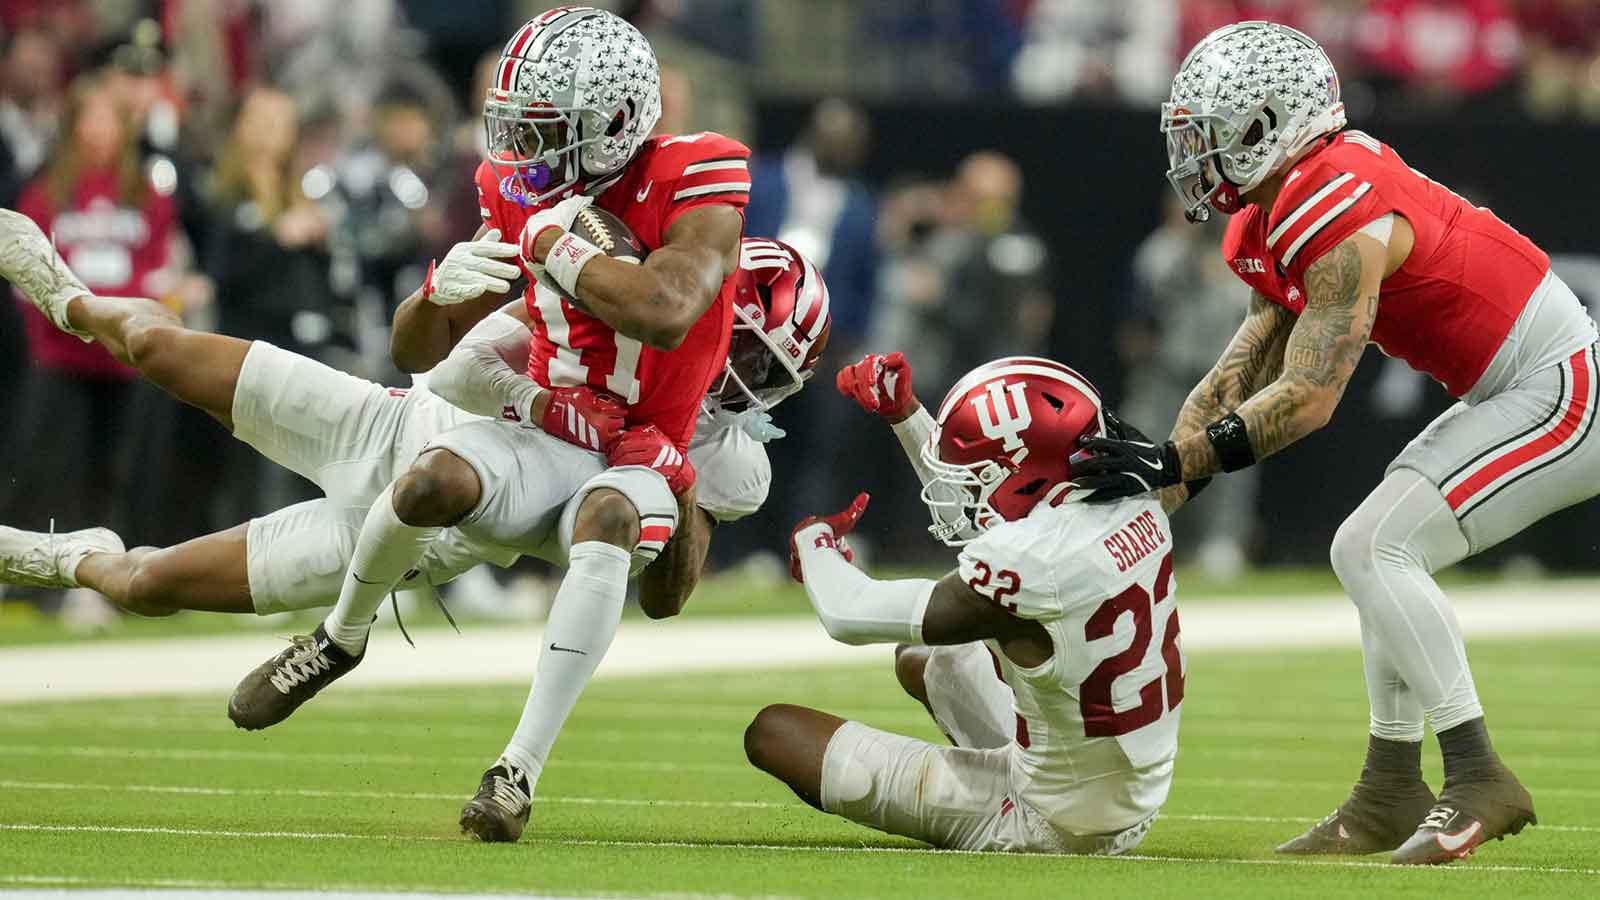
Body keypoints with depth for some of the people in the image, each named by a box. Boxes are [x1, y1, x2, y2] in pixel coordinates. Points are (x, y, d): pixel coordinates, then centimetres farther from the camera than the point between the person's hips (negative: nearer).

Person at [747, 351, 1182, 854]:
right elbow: (972, 516, 15)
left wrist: (814, 543, 3)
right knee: (918, 657, 30)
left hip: (1052, 826, -9)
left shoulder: (1033, 562, -31)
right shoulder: (1132, 505, -7)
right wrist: (902, 413, 16)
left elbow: (849, 615, -18)